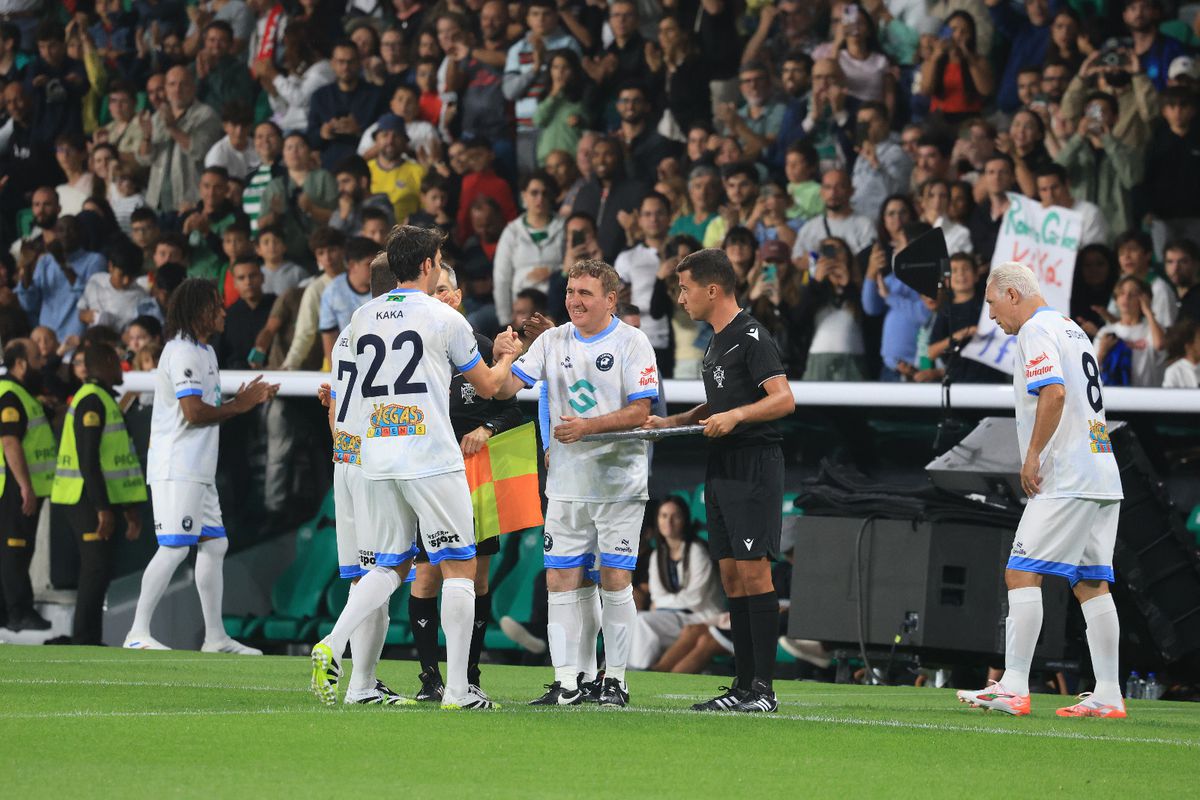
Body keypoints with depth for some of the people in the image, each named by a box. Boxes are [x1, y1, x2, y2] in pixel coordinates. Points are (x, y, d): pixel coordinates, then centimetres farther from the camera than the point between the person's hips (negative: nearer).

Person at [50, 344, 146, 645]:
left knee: (97, 572, 11)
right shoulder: (92, 401, -14)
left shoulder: (103, 400, 19)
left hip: (99, 501, 10)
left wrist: (128, 507, 23)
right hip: (88, 501, -10)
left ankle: (89, 640, 13)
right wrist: (102, 508, -24)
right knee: (97, 571, -12)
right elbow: (88, 460, -21)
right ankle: (84, 641, -13)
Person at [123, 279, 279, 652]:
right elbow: (194, 412, -21)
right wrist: (238, 407, -9)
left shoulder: (205, 352, 20)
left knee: (214, 544, 10)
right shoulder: (183, 352, -13)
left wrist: (242, 401, 10)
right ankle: (138, 632, -14)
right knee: (174, 547, -14)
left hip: (199, 471, 11)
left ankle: (215, 636, 13)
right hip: (177, 470, -11)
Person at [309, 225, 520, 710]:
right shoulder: (444, 319, -5)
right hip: (431, 460, -5)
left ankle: (331, 646, -6)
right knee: (460, 567, 3)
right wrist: (506, 357, 30)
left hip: (377, 461, 5)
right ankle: (457, 689, -2)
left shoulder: (362, 318, 10)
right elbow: (487, 385, 7)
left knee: (390, 565, 16)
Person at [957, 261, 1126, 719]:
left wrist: (1032, 455, -15)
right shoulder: (1072, 330, 22)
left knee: (1022, 573, -9)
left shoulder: (1036, 330, -7)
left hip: (1066, 478, -9)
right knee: (1091, 582, 8)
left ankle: (1014, 686, -15)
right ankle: (1108, 695, 4)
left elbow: (1054, 392, -22)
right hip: (1102, 476, 9)